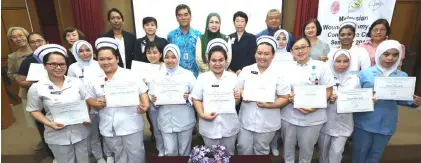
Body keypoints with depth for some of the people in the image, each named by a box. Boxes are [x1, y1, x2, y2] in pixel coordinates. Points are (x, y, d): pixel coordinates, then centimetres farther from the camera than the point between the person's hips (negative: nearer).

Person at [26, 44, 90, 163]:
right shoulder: (36, 88, -8)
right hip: (57, 135, -1)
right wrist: (49, 124, -14)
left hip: (80, 132, 2)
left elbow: (86, 102, 6)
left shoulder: (76, 82, -3)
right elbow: (34, 110, 0)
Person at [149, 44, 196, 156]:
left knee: (184, 152, 13)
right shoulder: (157, 76, 4)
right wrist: (153, 99, -14)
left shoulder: (188, 74, -2)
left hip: (185, 121, -1)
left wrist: (189, 97, -20)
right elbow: (152, 97, 7)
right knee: (170, 152, 7)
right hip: (166, 121, 1)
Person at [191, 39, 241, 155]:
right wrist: (202, 114, -15)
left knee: (229, 155, 19)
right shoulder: (202, 77, -2)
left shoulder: (233, 77, 2)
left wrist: (237, 98, -13)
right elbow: (196, 99, -1)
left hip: (229, 125, 1)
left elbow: (237, 101, 9)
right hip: (209, 125, -1)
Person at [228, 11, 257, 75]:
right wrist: (229, 69, -8)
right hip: (231, 72, 2)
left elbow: (252, 57, -4)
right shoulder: (229, 38, 9)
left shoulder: (252, 37, 2)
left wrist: (241, 70, -14)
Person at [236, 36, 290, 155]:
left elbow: (285, 99, -8)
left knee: (261, 152, 18)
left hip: (267, 123, -1)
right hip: (246, 120, 2)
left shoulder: (278, 74, -9)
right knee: (243, 150, 11)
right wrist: (242, 94, -14)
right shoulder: (246, 70, -1)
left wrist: (269, 105, -22)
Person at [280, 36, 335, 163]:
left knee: (307, 147, 15)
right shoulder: (287, 68, 4)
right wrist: (288, 97, -13)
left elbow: (328, 91, -5)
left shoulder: (321, 66, -3)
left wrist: (315, 107, -18)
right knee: (288, 145, 16)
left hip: (312, 117, -2)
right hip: (289, 116, 2)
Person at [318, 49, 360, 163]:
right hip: (325, 121, -1)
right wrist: (328, 98, -25)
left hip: (343, 123, 1)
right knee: (323, 151, 15)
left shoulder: (354, 79, 1)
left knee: (336, 153, 5)